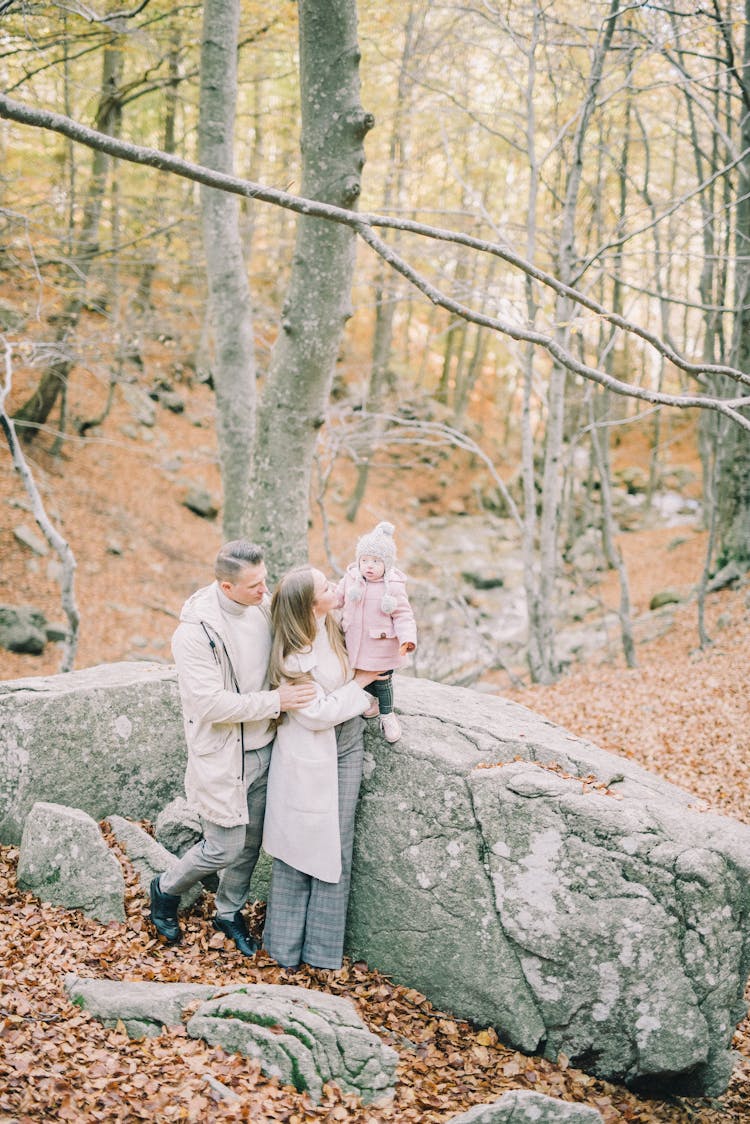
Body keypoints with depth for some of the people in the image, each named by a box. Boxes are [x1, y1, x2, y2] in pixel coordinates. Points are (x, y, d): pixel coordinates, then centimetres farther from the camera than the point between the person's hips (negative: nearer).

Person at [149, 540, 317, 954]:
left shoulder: (264, 606, -4)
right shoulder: (194, 633, -24)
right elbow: (212, 703, -25)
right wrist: (275, 700, -25)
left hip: (262, 747, 6)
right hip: (222, 756, -6)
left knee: (251, 841, 18)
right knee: (225, 847, 3)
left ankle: (229, 911, 41)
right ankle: (167, 889, 32)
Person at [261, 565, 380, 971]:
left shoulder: (330, 626, -4)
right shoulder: (293, 657, -24)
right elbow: (318, 714, -20)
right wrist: (361, 682, -14)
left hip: (345, 747, 7)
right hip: (309, 759, -7)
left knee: (336, 846, 11)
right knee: (301, 847, 5)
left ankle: (322, 948, 23)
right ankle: (285, 946, 22)